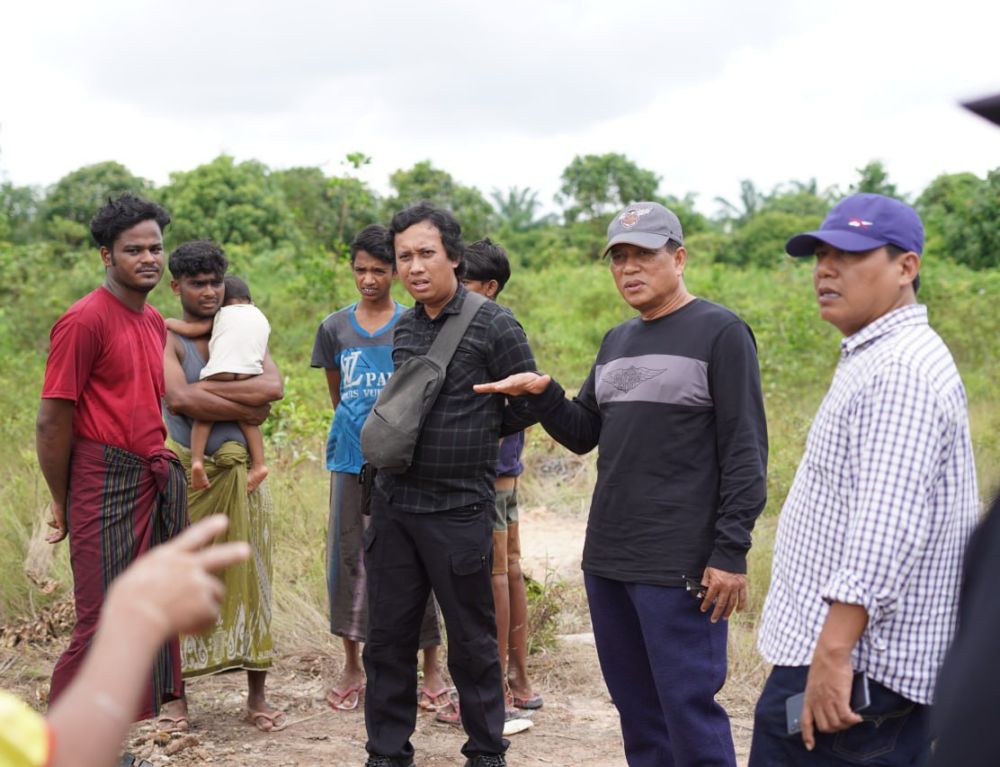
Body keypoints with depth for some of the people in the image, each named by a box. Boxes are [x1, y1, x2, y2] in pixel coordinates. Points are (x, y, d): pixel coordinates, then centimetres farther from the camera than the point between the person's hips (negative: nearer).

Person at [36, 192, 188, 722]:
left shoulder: (155, 322, 14)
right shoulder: (84, 321, -11)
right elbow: (52, 423, -11)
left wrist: (166, 465, 16)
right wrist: (63, 504, -4)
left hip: (159, 480, 8)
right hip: (106, 486, -8)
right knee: (103, 624, -4)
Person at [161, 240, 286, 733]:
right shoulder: (167, 339, -3)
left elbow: (273, 386, -10)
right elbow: (178, 400, -21)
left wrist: (205, 388, -15)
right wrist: (244, 410, -12)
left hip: (238, 474, 3)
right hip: (184, 473, -3)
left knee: (248, 577, 4)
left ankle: (257, 696, 12)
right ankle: (176, 696, 15)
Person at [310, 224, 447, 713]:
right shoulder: (334, 329, 8)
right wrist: (356, 430, 12)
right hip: (351, 459, 3)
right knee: (349, 556, 7)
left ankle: (431, 669, 9)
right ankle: (352, 668, 20)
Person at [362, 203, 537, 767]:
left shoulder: (494, 325, -9)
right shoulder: (404, 329, 10)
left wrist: (471, 444, 2)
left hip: (459, 509, -5)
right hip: (394, 505, 6)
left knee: (472, 644, 7)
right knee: (388, 637, 11)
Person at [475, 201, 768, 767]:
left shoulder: (720, 332, -6)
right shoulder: (617, 341, 16)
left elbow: (745, 450, -11)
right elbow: (583, 435, 17)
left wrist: (731, 551, -16)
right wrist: (544, 395, -2)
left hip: (679, 566, -7)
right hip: (605, 558, 7)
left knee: (689, 710, -5)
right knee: (635, 708, 13)